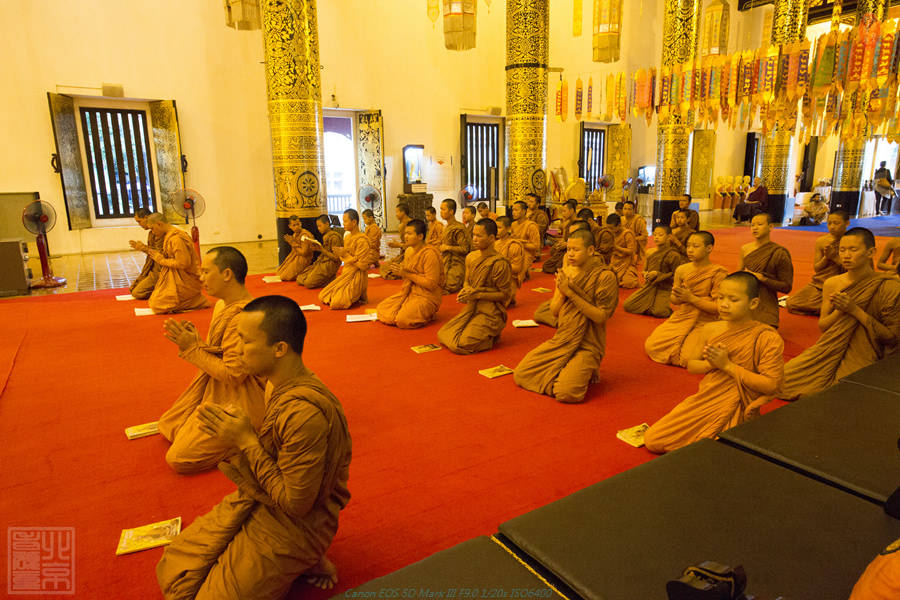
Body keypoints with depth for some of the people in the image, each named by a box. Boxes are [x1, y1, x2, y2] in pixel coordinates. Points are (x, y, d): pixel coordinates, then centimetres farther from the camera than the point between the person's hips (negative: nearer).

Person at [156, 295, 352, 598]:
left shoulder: (306, 413, -33)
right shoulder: (280, 386, -3)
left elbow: (295, 503, -26)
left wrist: (246, 441, -24)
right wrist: (236, 432, -6)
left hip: (291, 527, -9)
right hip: (255, 502, 9)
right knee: (173, 571, 11)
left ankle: (303, 564, 8)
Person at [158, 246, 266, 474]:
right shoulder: (222, 305, 5)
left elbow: (232, 375, -26)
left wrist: (192, 349, -19)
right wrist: (195, 341, -8)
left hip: (238, 400, -10)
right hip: (215, 389, 10)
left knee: (179, 459, -9)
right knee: (167, 426, 20)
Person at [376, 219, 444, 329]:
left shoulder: (429, 254, -19)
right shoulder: (409, 250, 7)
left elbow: (431, 284, -22)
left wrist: (407, 274, -19)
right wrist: (399, 272, -7)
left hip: (426, 297, -8)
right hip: (409, 292, 8)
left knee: (402, 320, -24)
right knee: (382, 309, -4)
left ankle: (427, 315, 2)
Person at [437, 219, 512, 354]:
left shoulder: (500, 263, -17)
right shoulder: (471, 257, 5)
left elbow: (505, 294, -14)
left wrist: (476, 294, -18)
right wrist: (465, 291, -7)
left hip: (490, 313, -8)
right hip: (471, 308, 8)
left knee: (459, 346, -18)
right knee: (442, 335, 3)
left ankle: (492, 337, 6)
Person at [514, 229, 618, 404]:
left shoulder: (605, 276, -12)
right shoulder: (565, 273, 5)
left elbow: (601, 317, -18)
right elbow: (554, 311, 6)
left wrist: (571, 293, -21)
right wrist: (562, 292, -14)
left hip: (587, 345, -5)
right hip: (561, 340, 6)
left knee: (566, 392, -25)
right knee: (520, 375, -3)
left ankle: (586, 373, 7)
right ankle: (563, 370, 16)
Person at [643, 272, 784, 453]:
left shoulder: (768, 339, -13)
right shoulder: (710, 329, 0)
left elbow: (771, 385, -17)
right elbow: (691, 365, 9)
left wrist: (727, 365, -20)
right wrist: (711, 363, -14)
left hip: (736, 410, -5)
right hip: (704, 400, 5)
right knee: (652, 440, 0)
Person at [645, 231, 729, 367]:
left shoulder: (718, 273, -9)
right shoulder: (681, 270, 4)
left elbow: (718, 308, -13)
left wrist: (691, 298, -18)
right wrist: (677, 297, -10)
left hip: (703, 322, -4)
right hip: (680, 317, 4)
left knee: (688, 359, -24)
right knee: (651, 346, -12)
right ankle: (680, 343, 16)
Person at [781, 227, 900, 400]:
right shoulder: (831, 284, 1)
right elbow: (822, 326, 7)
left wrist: (855, 310, -18)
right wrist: (839, 310, -14)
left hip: (861, 361, -4)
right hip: (831, 353, 4)